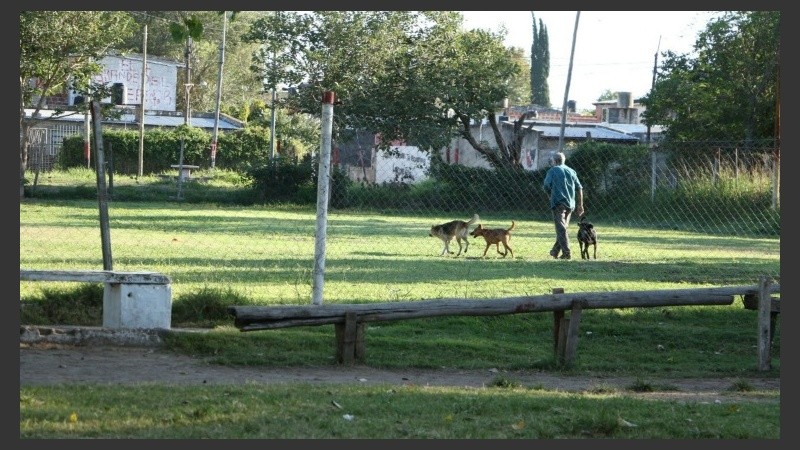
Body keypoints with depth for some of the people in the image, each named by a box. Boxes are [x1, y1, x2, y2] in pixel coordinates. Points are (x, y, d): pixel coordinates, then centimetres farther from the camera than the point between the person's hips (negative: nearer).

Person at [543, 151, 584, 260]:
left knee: (561, 229, -6)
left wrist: (551, 196, 15)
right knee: (563, 227, 16)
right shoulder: (571, 171, 13)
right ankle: (555, 251, 23)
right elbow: (579, 188, 9)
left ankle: (566, 253, -14)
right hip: (570, 204, 5)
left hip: (558, 203, -5)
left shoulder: (552, 171, -1)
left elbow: (546, 186, -6)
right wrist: (580, 205, 12)